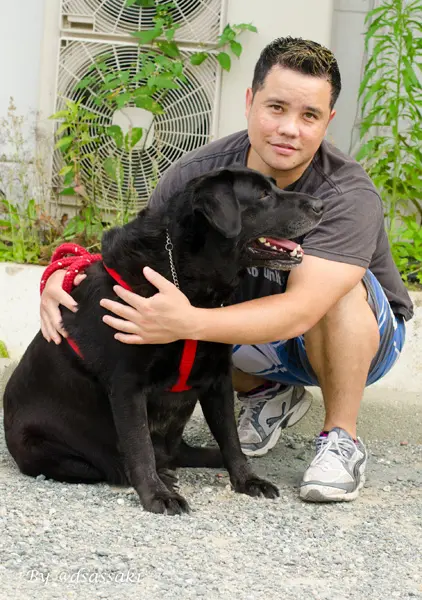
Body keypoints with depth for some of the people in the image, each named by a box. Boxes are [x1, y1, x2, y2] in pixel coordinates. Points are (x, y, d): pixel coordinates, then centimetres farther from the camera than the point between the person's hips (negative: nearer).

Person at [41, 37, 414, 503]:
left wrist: (189, 324, -57)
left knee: (341, 289, -37)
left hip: (363, 335, -5)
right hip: (258, 341, 5)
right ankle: (267, 394, 6)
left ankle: (341, 438, -17)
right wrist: (66, 276, -34)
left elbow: (299, 312, -43)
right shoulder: (197, 174, -18)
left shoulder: (350, 197, -32)